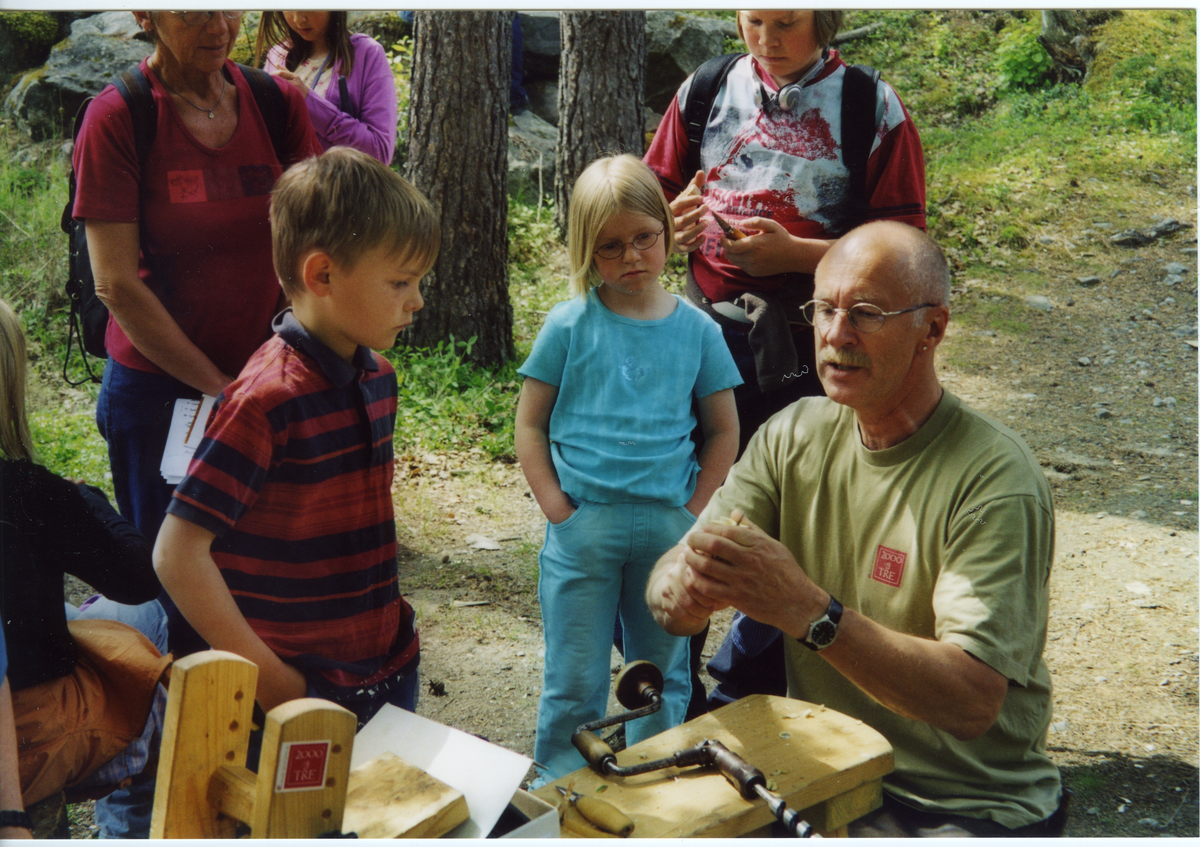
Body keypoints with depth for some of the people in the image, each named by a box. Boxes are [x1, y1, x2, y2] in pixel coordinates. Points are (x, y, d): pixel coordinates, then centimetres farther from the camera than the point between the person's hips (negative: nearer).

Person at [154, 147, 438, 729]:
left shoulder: (378, 378, 5)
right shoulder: (269, 400, -21)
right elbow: (178, 555, -22)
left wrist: (393, 631, 11)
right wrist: (271, 678, -19)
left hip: (389, 674, 8)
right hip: (302, 697, -8)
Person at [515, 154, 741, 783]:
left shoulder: (696, 329, 2)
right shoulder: (570, 325, -2)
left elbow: (723, 430, 9)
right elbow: (529, 424, 1)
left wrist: (694, 511, -1)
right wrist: (556, 507, -8)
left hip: (669, 527, 2)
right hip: (582, 526, -2)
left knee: (663, 675, 16)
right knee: (574, 684, 6)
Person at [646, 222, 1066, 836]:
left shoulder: (996, 478, -17)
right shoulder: (793, 435, 1)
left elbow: (972, 699, -25)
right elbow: (664, 586, -6)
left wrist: (808, 611, -37)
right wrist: (683, 588, -31)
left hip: (969, 806, -5)